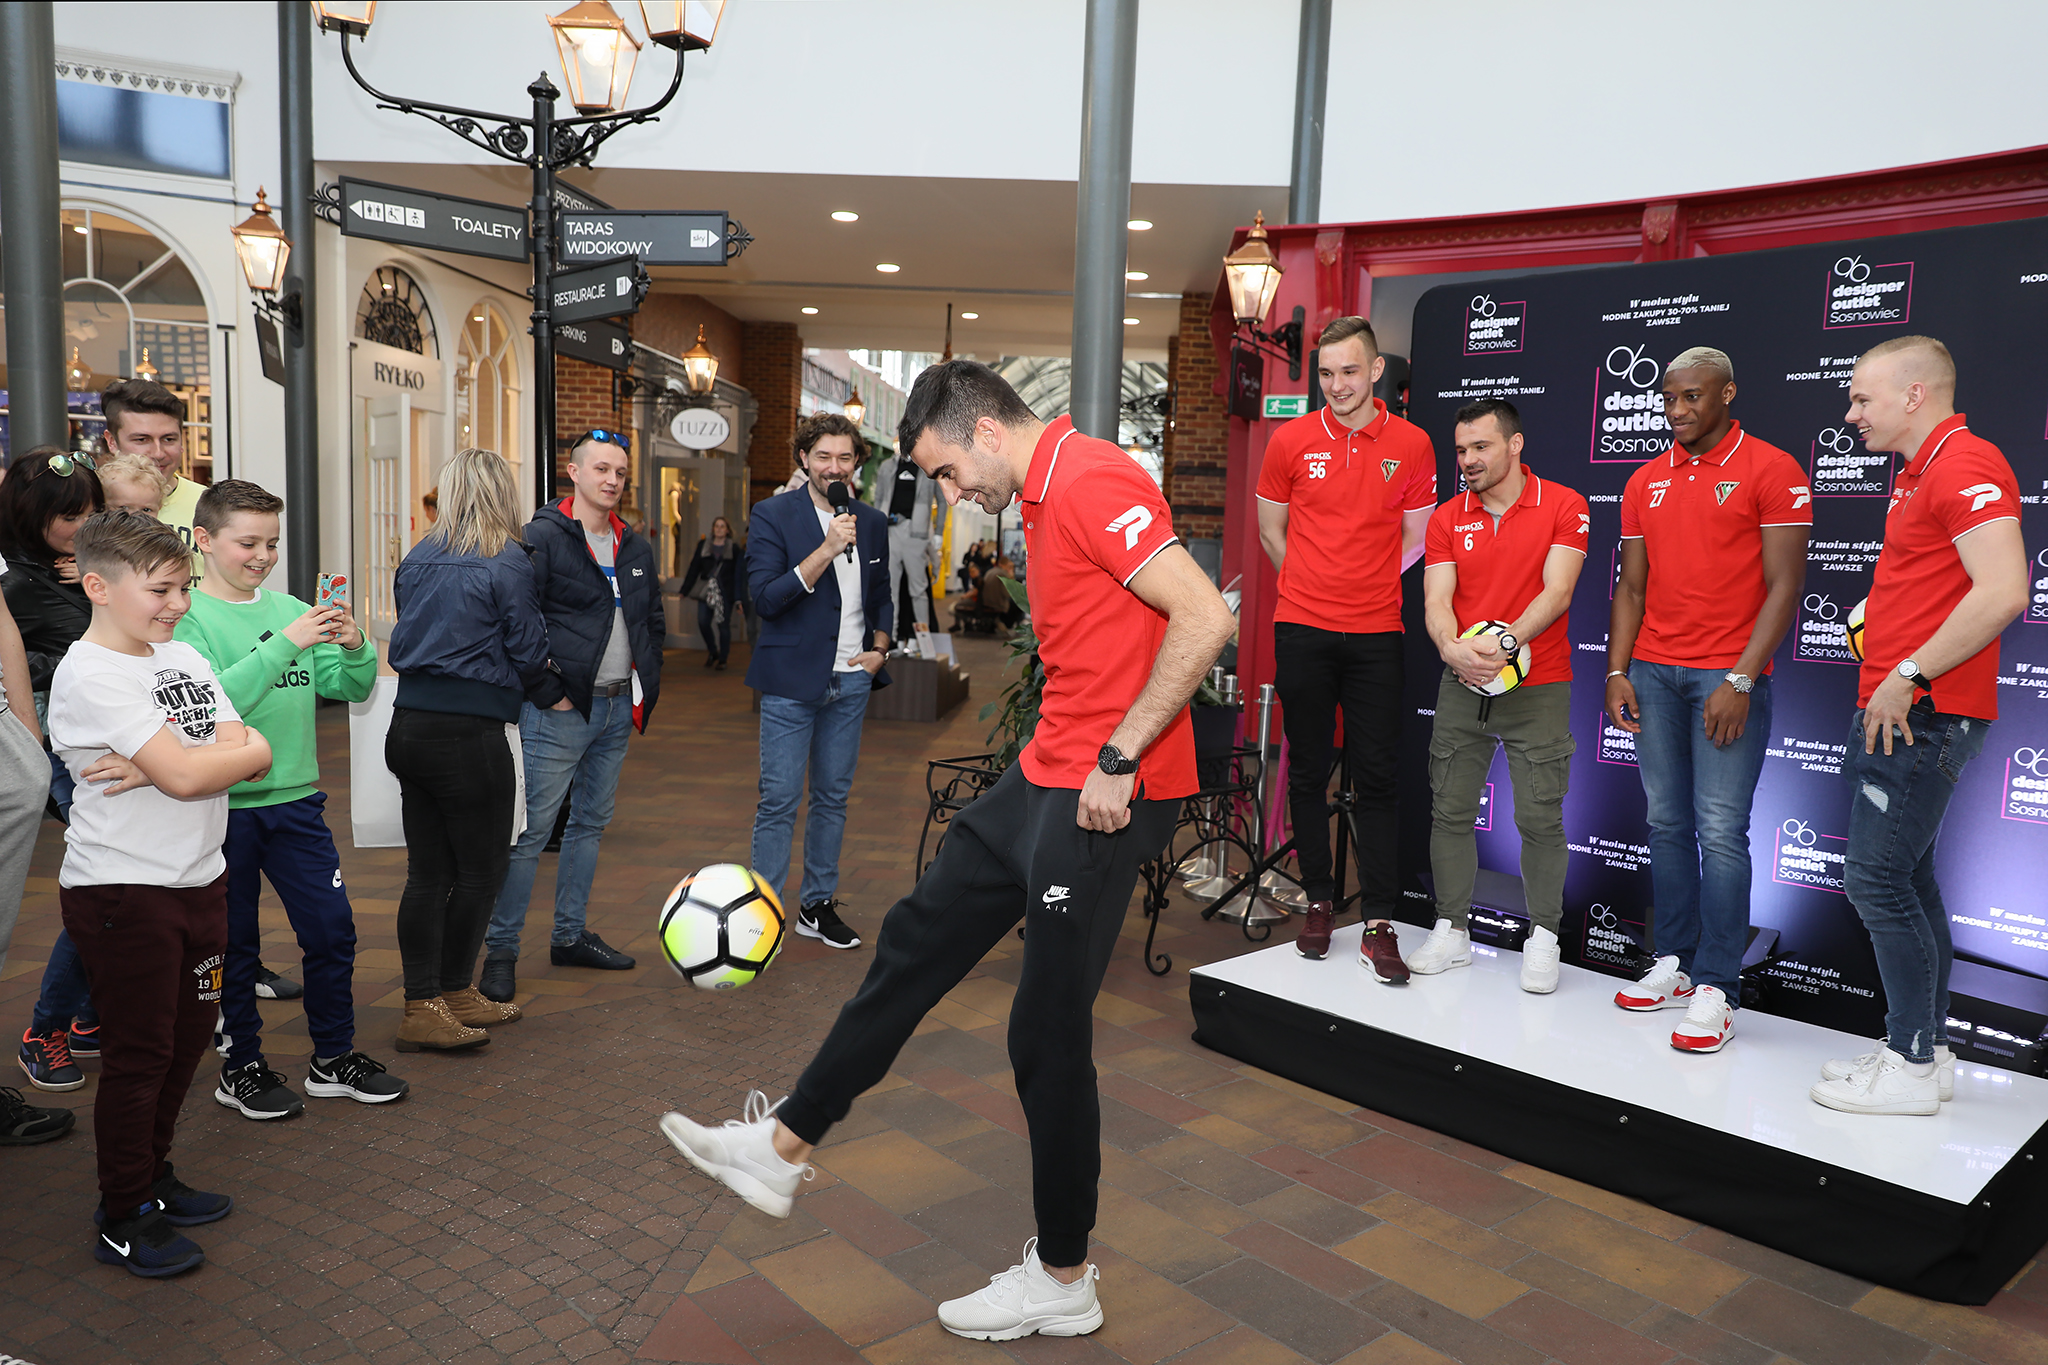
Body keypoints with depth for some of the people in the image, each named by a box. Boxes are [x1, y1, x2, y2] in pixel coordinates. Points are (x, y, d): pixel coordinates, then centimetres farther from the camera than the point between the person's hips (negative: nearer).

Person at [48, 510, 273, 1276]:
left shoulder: (184, 658, 8)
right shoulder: (90, 675, -15)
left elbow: (254, 754, -1)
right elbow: (185, 775, -24)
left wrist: (155, 766, -16)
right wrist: (211, 755, -4)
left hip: (198, 879, 7)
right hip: (122, 891, -7)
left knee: (187, 1038, 16)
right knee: (138, 1053, 3)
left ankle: (154, 1178, 34)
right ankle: (123, 1219, 19)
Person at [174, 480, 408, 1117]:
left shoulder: (290, 609, 6)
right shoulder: (187, 617, -8)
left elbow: (350, 688, 5)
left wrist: (354, 648, -15)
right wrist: (285, 644, -29)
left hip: (294, 797, 4)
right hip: (222, 806, -4)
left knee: (332, 928, 8)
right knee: (233, 944, 9)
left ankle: (334, 1059, 23)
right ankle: (241, 1068, 25)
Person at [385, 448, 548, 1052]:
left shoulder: (417, 560, 8)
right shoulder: (508, 562, -9)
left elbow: (402, 641, 14)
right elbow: (530, 655, -7)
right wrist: (528, 690, 14)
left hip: (409, 725, 6)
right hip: (469, 735, -6)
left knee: (428, 872, 11)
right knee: (480, 871, 7)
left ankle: (426, 1003, 17)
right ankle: (451, 994, 14)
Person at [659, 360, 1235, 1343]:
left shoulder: (1090, 482, -16)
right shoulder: (1043, 497, 15)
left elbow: (1205, 619, -24)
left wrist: (1118, 759, -20)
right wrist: (1065, 748, 15)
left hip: (1105, 797, -10)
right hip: (1045, 777, 10)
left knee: (1049, 1031, 0)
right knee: (916, 940, 15)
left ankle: (1062, 1280, 21)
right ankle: (783, 1147, 30)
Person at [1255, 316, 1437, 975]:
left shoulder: (1411, 444, 2)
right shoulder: (1291, 440, 2)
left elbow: (1415, 538, 11)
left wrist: (1364, 588, 12)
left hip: (1376, 634, -1)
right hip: (1301, 630, 1)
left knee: (1376, 778, 0)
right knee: (1308, 771, 7)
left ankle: (1379, 925, 6)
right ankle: (1318, 901, 21)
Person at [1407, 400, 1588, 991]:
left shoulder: (1563, 506, -1)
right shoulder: (1447, 518, 7)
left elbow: (1556, 592, -11)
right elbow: (1437, 601, -2)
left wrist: (1504, 641, -25)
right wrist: (1453, 648, -23)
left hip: (1539, 689, -3)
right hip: (1461, 686, 3)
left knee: (1540, 818, 0)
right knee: (1450, 812, 5)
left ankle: (1543, 939, 14)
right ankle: (1452, 930, 17)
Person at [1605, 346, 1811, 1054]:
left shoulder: (1772, 471, -2)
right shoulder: (1646, 483, 14)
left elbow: (1784, 585, -7)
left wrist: (1740, 681, -14)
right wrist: (1617, 670, 3)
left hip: (1729, 677, -5)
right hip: (1652, 673, 5)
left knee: (1721, 832, -6)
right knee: (1667, 825, 8)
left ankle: (1716, 989, 0)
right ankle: (1674, 964, 18)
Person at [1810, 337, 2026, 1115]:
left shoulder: (1966, 464, -14)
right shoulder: (1917, 474, 18)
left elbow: (2003, 592, -24)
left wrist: (1908, 677, -22)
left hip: (1920, 715, -11)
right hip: (1890, 711, 11)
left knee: (1876, 877, -7)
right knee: (1906, 878, 14)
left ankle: (1911, 1066, 3)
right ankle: (1926, 1050, 24)